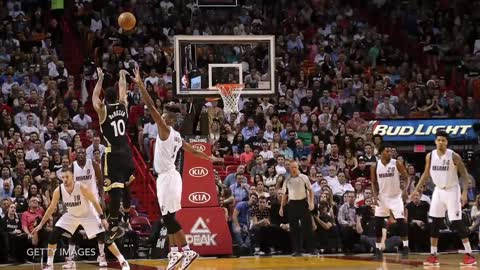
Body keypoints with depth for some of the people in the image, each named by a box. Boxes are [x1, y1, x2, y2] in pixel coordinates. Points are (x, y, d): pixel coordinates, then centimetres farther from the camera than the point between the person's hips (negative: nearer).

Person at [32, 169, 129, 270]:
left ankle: (123, 261, -4)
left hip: (87, 215, -3)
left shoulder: (82, 188, -31)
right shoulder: (58, 191, -21)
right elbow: (51, 208, -7)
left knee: (104, 237, -13)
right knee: (53, 236, -12)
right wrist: (41, 224, -7)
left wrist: (102, 218, -20)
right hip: (71, 215, 3)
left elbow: (94, 202, -17)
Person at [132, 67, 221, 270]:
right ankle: (175, 253, 12)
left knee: (169, 217, -10)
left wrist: (140, 84, -16)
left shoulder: (165, 130, -9)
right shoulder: (176, 136, 15)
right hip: (168, 176, 9)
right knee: (168, 218, 10)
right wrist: (210, 158, 44)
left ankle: (187, 251, -12)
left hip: (167, 177, -9)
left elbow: (151, 106, -16)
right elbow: (193, 151, 27)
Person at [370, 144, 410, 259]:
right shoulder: (375, 166, -4)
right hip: (382, 197, 2)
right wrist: (375, 195, -7)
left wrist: (405, 189, -20)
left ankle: (405, 246, -1)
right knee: (378, 223, 0)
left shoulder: (397, 164, -10)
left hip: (396, 196, -2)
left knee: (401, 221, -11)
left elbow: (407, 177, -4)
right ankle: (378, 249, 9)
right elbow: (374, 182, 7)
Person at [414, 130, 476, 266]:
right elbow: (426, 174, 12)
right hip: (438, 191, 5)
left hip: (452, 191, -5)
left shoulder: (454, 156, -15)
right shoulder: (430, 156, -2)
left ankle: (469, 255, -6)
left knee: (457, 223, -10)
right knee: (434, 224, 4)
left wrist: (464, 193, -21)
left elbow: (465, 175, -11)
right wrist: (416, 190, 8)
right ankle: (433, 255, 10)